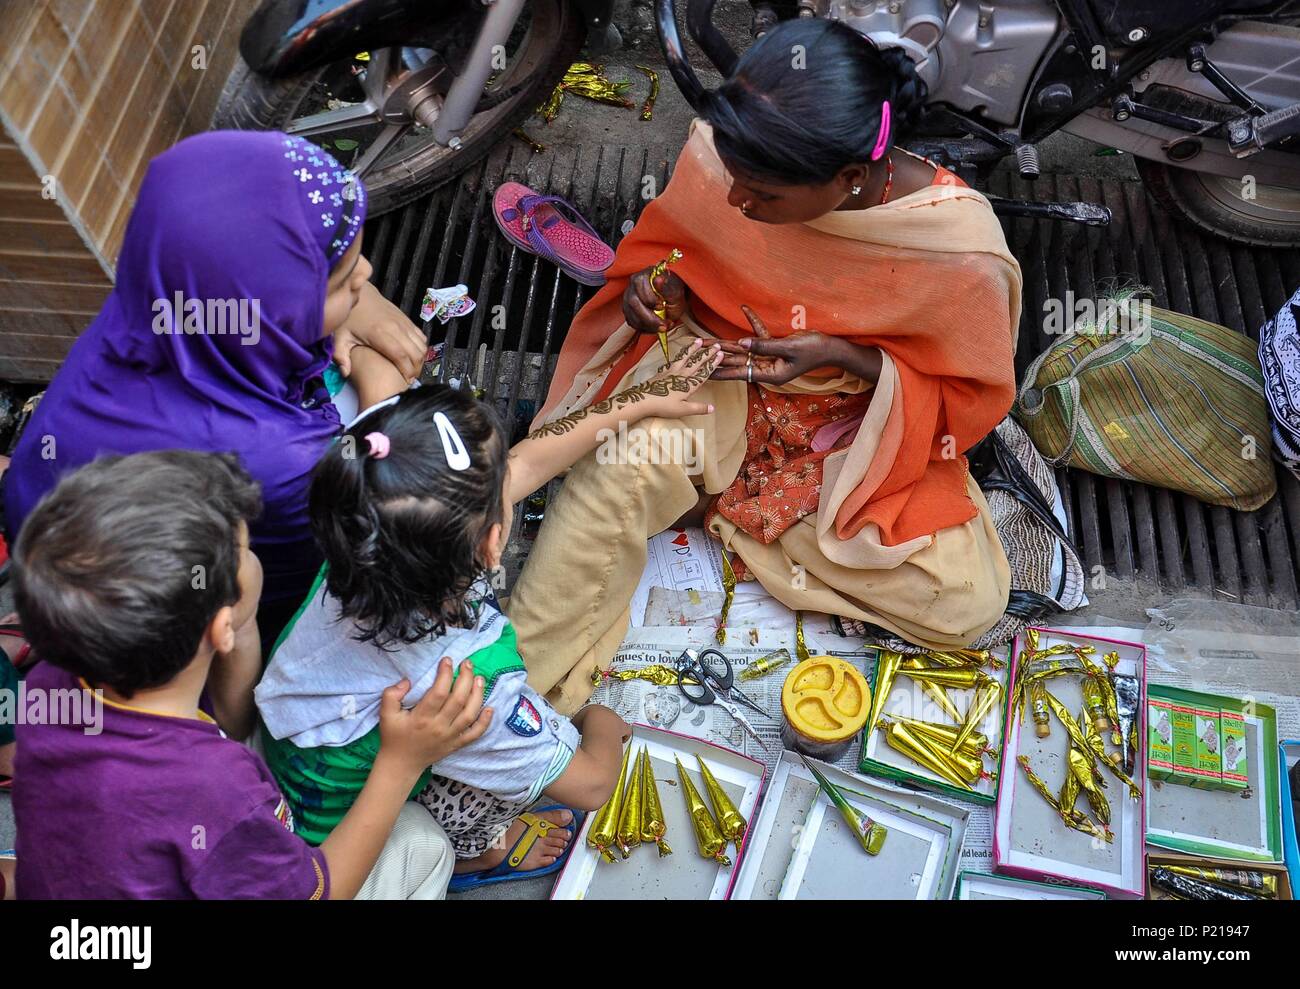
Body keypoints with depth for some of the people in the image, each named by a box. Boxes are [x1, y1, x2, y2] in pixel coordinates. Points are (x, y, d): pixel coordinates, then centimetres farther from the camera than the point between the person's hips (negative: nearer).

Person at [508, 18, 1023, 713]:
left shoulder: (961, 249, -28)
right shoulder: (720, 150, -20)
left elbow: (972, 393, -10)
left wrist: (843, 356, -27)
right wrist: (655, 284, -20)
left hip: (865, 422, 1)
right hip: (715, 372, 0)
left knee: (966, 607, -15)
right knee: (615, 473, -33)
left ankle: (716, 507, -5)